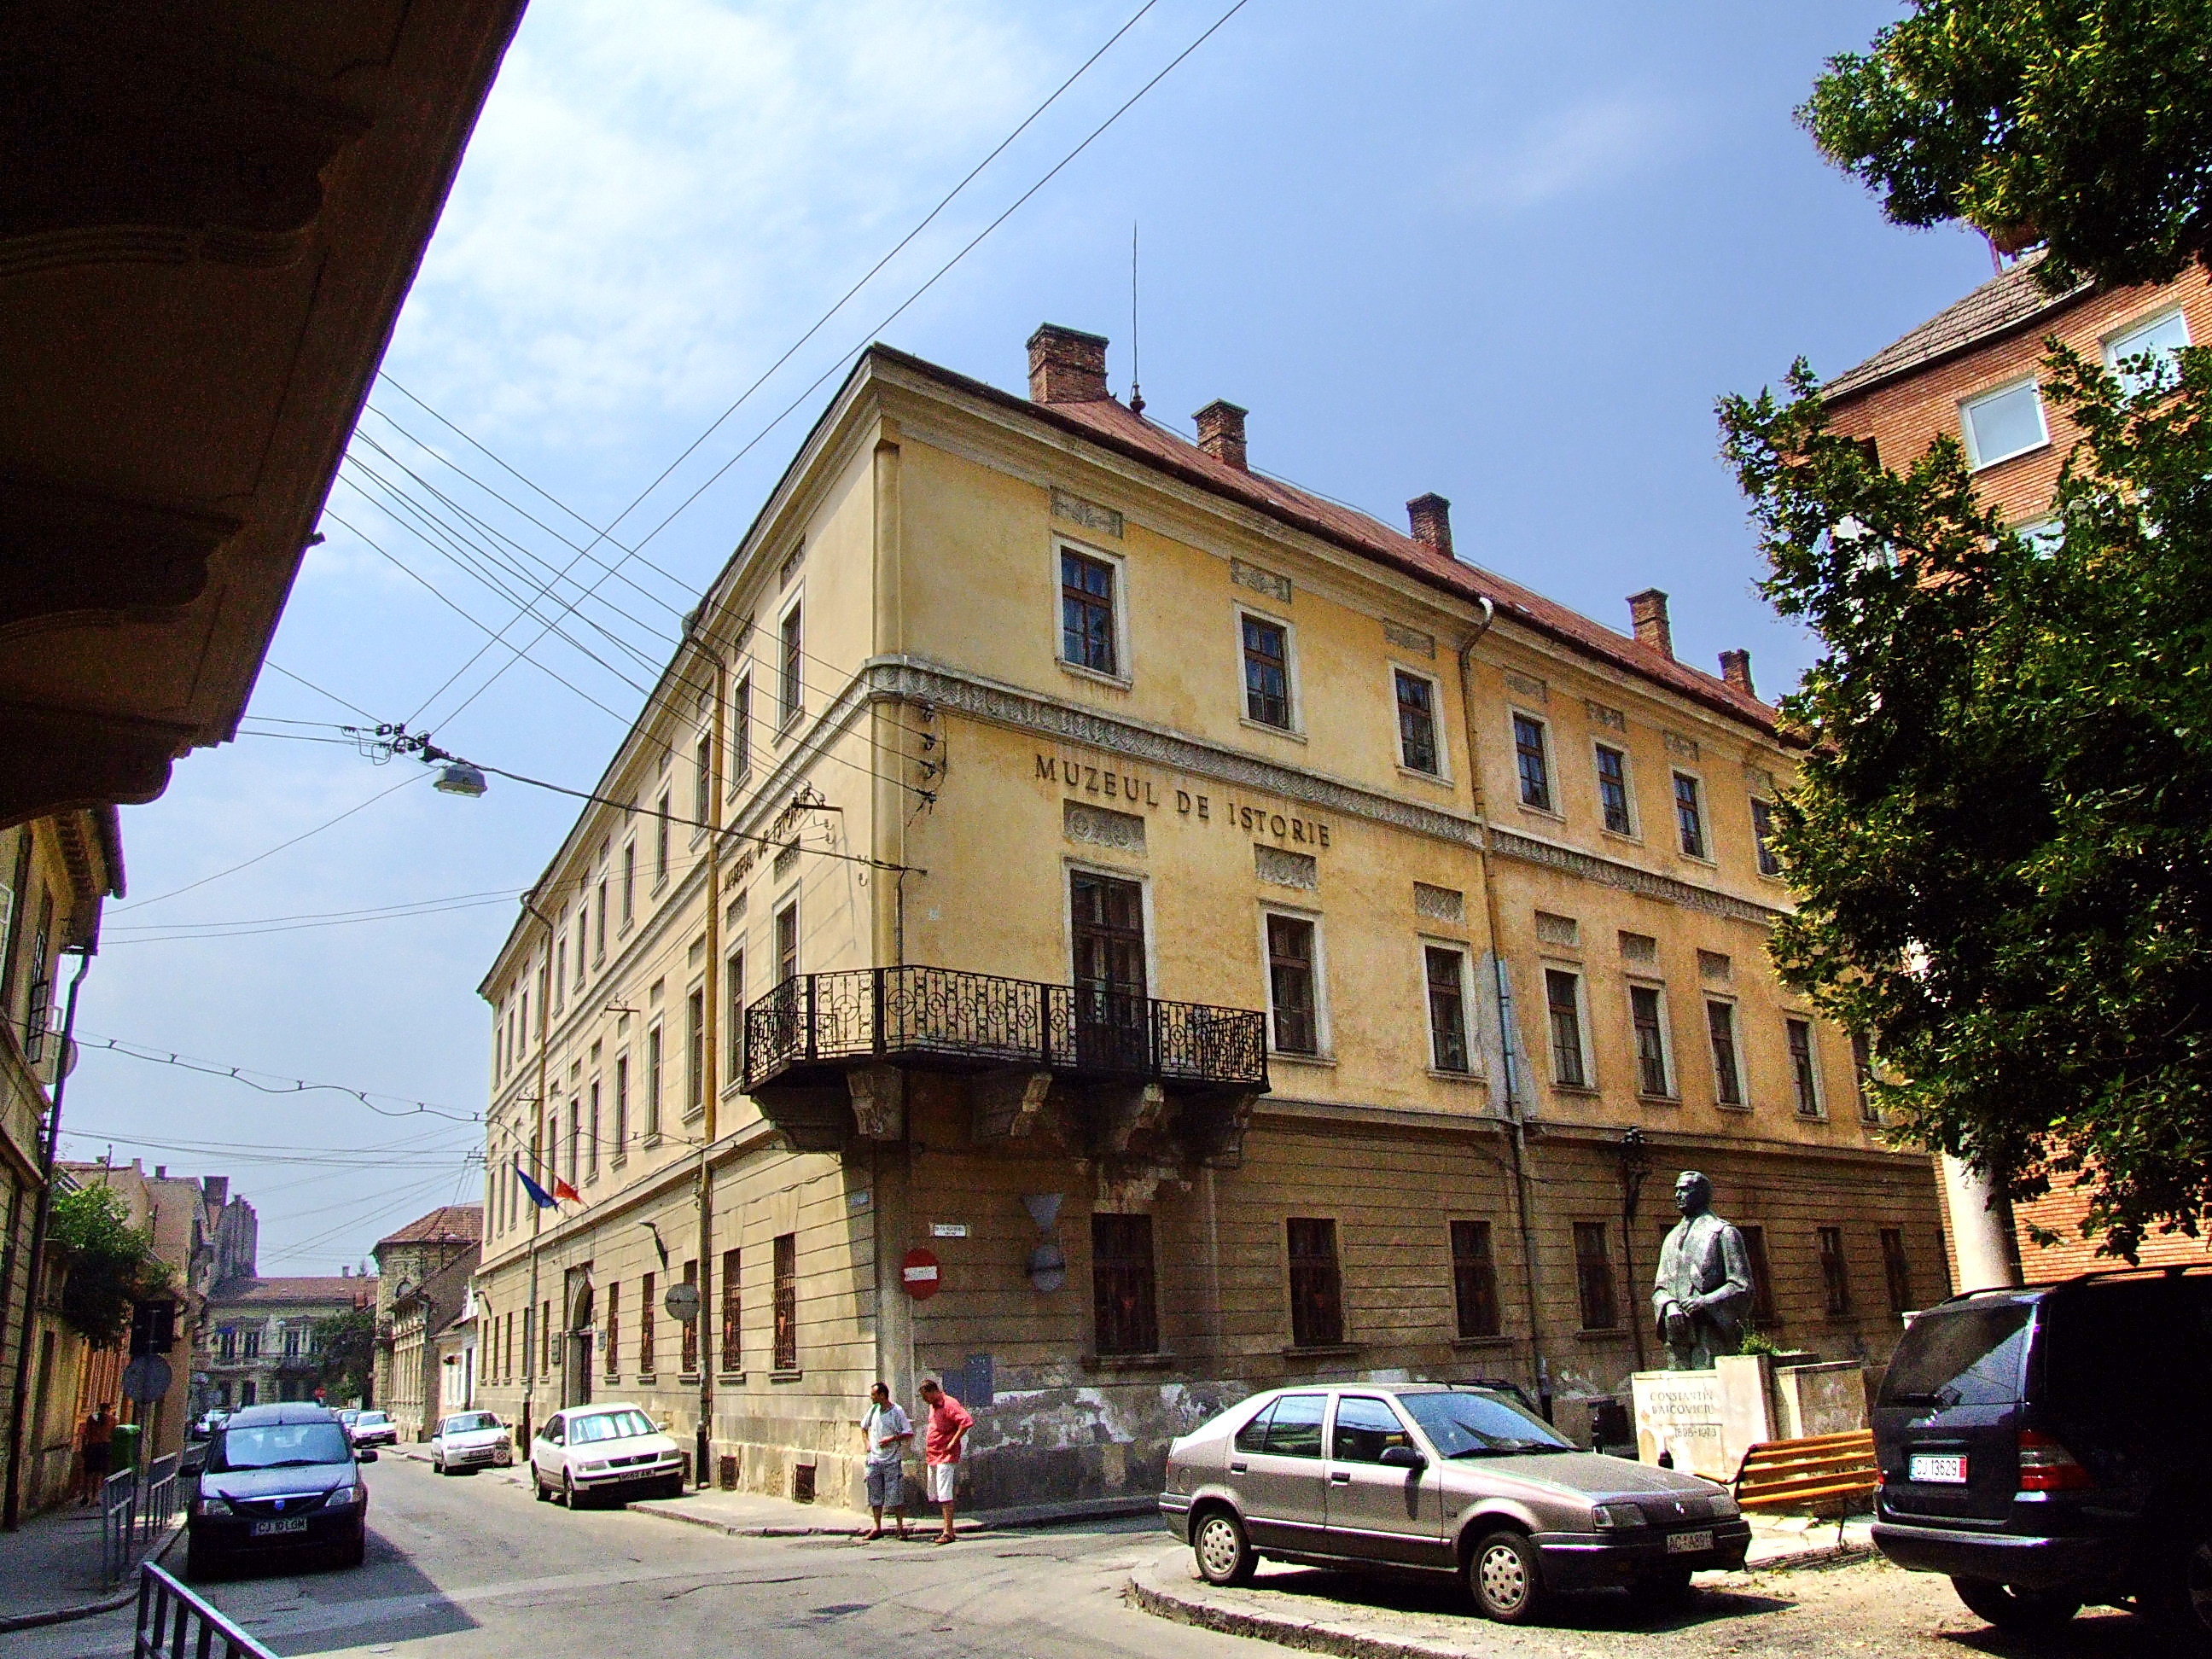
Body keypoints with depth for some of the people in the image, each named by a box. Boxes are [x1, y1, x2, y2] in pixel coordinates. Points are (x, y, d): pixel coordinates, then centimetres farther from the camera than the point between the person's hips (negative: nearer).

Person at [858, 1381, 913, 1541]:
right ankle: (877, 1528, 16)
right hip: (874, 1460, 5)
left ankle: (901, 1526, 7)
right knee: (875, 1496, 8)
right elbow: (864, 1426, 23)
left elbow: (909, 1433, -10)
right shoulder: (874, 1409, 5)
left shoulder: (897, 1411, -10)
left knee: (895, 1495, -3)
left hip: (892, 1460, -5)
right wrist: (868, 1443, 11)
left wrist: (891, 1439, -18)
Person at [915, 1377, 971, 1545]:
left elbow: (967, 1422, -27)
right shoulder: (933, 1406, 14)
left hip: (945, 1457, -10)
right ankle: (947, 1529, 19)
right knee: (934, 1496, 12)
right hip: (932, 1456, 10)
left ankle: (948, 1533, -9)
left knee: (944, 1495, -11)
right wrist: (926, 1455, 22)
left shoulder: (949, 1404, -16)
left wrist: (953, 1443, -21)